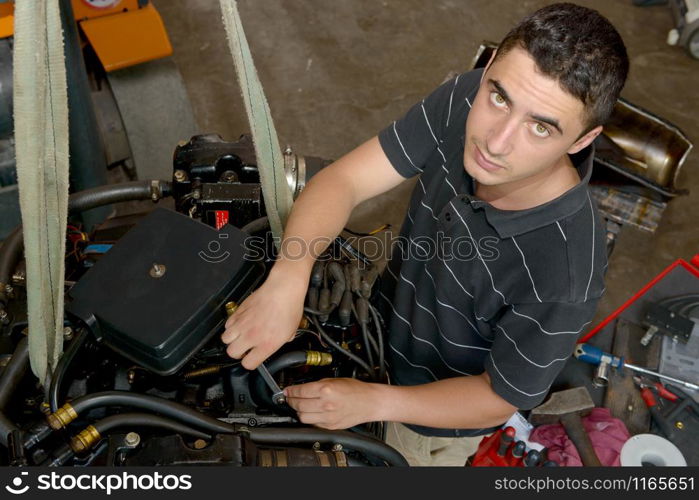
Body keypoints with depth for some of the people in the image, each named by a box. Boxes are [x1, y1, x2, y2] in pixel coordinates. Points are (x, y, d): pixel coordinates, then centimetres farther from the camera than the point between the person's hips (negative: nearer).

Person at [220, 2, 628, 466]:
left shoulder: (564, 278, -41)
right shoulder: (466, 99, -29)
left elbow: (500, 398, -24)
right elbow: (344, 179, -28)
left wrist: (374, 402, -32)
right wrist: (288, 281, -45)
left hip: (444, 410, -4)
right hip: (388, 323, 4)